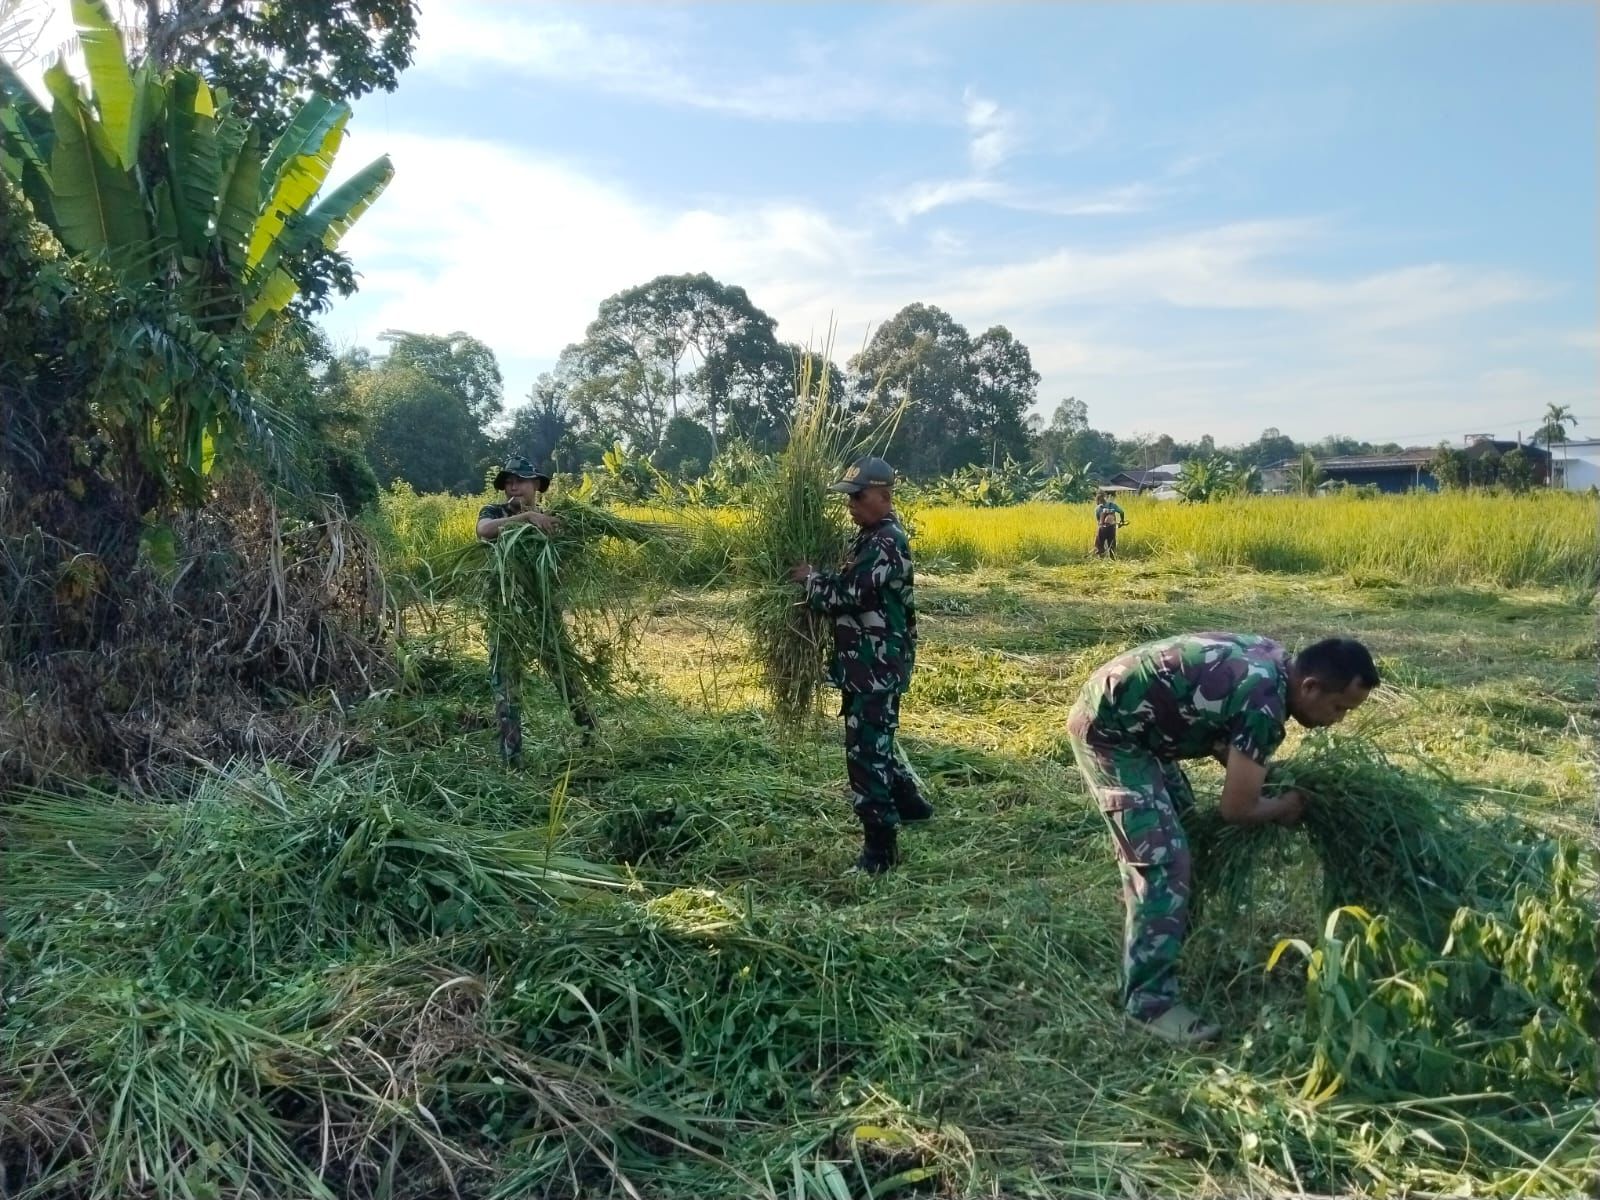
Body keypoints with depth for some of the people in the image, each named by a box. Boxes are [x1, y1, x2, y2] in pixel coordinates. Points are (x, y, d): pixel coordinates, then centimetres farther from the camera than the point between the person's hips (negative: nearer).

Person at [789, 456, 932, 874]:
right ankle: (909, 801, 44)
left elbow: (846, 595, -24)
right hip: (865, 664, 11)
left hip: (876, 668, -11)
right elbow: (851, 589, 17)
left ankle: (881, 847, 0)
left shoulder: (886, 544, -19)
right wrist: (818, 581, 0)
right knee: (873, 740, 24)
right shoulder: (869, 537, 13)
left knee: (866, 751, -8)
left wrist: (809, 579, -8)